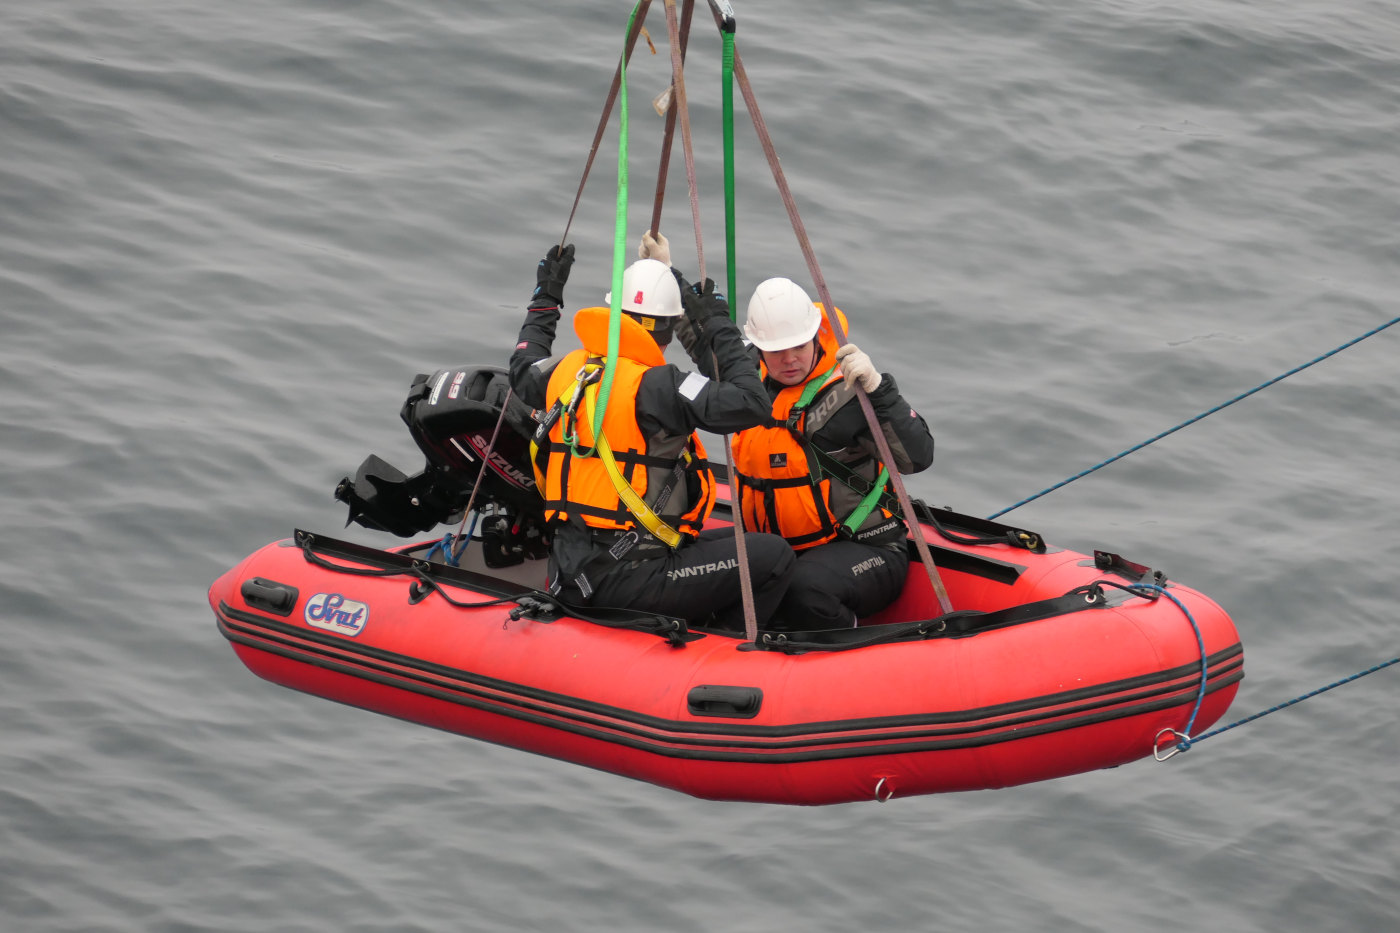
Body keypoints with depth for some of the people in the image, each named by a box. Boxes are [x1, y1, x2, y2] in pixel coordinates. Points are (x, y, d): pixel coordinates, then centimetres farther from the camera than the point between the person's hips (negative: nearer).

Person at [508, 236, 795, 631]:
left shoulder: (567, 372, 8)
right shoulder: (656, 387, -16)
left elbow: (523, 371, 32)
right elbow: (751, 404, -22)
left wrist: (546, 298, 45)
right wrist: (720, 329, -10)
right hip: (622, 579, -9)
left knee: (738, 541, 24)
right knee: (773, 558, -7)